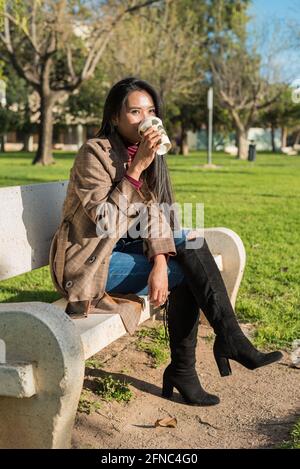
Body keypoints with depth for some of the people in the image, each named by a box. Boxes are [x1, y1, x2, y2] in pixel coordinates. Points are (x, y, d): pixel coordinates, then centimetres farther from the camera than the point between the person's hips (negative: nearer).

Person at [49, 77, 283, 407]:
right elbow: (106, 222, -24)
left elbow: (154, 213, -5)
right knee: (186, 273, -19)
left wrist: (160, 261, -22)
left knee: (189, 244, -15)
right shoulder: (94, 153, -17)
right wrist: (136, 168, -28)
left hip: (123, 246, 7)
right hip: (89, 262, -6)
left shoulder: (150, 155, 4)